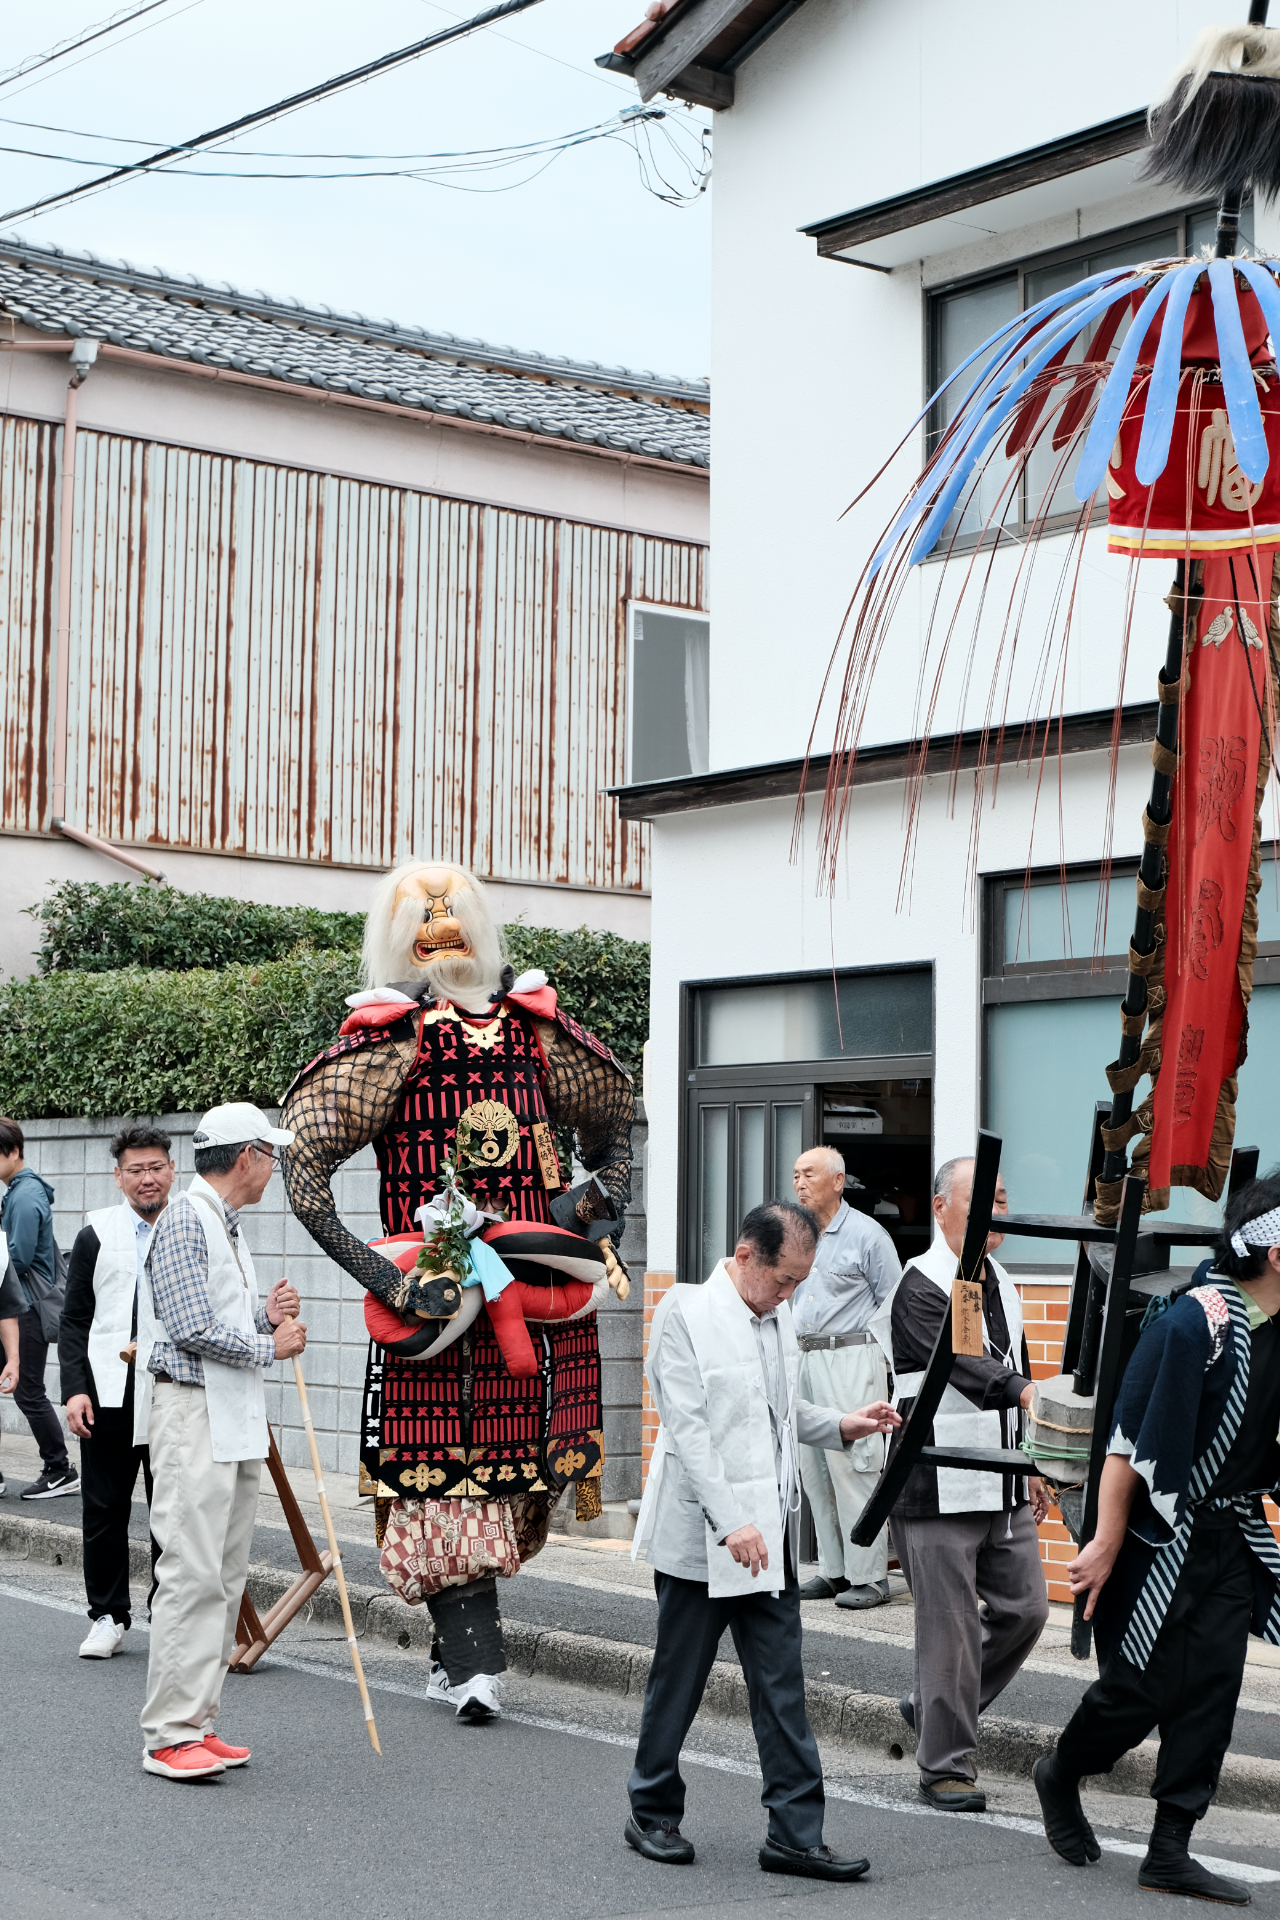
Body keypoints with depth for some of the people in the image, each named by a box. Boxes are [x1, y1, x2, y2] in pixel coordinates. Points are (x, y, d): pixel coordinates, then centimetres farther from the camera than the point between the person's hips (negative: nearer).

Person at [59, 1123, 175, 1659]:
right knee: (104, 1509, 5)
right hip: (109, 1393, 0)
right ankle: (108, 1617, 17)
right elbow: (74, 1321, 6)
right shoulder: (97, 1234, 6)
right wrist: (75, 1389, -4)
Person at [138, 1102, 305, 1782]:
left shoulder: (227, 1227, 20)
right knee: (193, 1573, -12)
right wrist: (271, 1345, -6)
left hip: (236, 1420, 10)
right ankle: (169, 1734, -9)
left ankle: (197, 1721, 14)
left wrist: (267, 1314, 6)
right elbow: (193, 1329, -18)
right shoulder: (184, 1221, -11)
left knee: (226, 1577, 9)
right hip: (192, 1414, -10)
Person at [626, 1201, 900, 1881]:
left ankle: (794, 1835, 7)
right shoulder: (686, 1312, -12)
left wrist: (840, 1425, 4)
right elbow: (688, 1427, -17)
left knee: (782, 1687, 4)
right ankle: (652, 1814, 24)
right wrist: (731, 1525, -22)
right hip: (701, 1537, -6)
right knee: (677, 1680, 8)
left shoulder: (776, 1316, 9)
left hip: (768, 1536, 6)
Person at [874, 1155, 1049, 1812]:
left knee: (1024, 1609, 9)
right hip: (938, 1486, -8)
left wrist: (1029, 1466, 22)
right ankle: (945, 1764, 9)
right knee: (950, 1625, -3)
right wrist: (1023, 1391, -42)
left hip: (1001, 1487, 8)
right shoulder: (921, 1287, -12)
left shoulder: (1001, 1287, 15)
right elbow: (961, 1365, -27)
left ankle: (930, 1705, 27)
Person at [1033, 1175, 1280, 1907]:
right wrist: (1106, 1544, -17)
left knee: (1211, 1689, 4)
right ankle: (1061, 1777, 30)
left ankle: (1171, 1849, 10)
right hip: (1163, 1536, -7)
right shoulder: (1193, 1324, -20)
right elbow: (1130, 1438, -19)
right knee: (1140, 1687, 2)